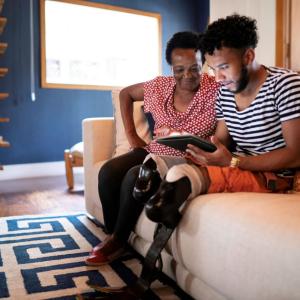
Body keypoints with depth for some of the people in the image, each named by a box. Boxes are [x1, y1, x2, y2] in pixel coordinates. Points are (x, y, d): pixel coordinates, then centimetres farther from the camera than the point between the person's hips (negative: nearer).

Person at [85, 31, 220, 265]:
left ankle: (118, 242, -3)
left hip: (186, 160, -5)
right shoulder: (160, 86, 2)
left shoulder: (215, 90, -11)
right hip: (153, 152, 5)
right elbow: (126, 93, 16)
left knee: (135, 177, -26)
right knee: (108, 172, -17)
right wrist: (131, 134, 9)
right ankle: (111, 236, 1)